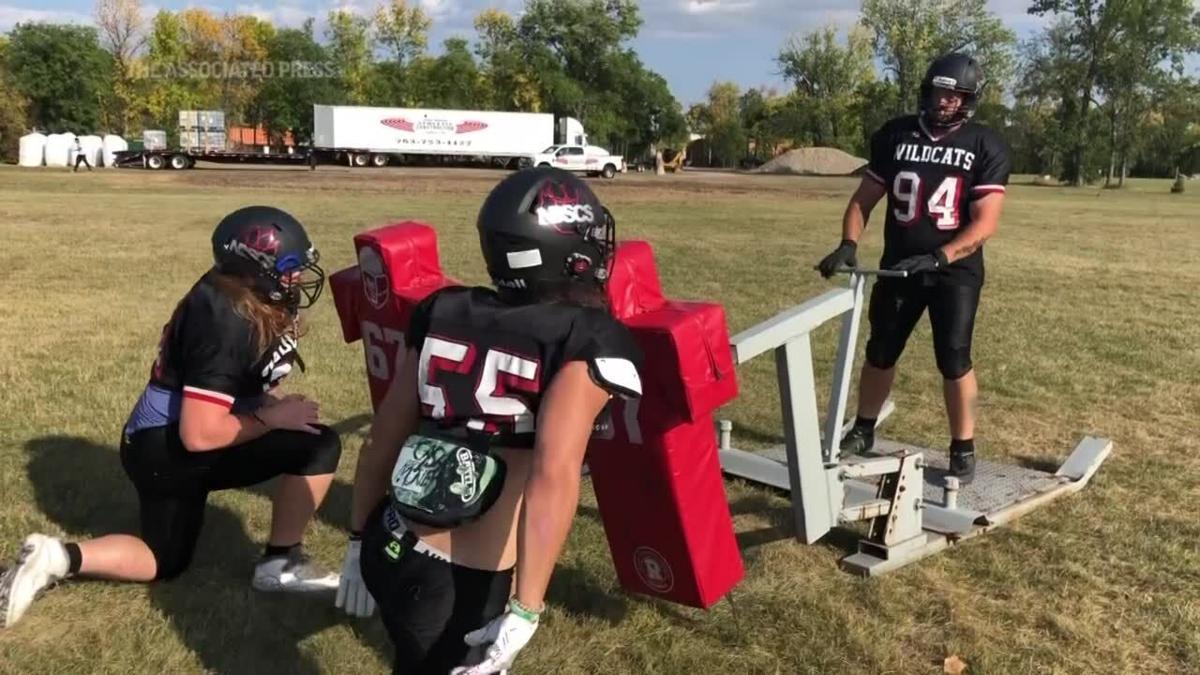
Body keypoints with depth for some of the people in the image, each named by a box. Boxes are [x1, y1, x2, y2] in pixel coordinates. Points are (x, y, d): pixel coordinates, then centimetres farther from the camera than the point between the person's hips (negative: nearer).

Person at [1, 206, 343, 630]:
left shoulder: (238, 295, 0)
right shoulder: (227, 322, -27)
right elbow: (199, 435, -30)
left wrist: (266, 403, -2)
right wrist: (271, 418, -18)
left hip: (155, 444, 10)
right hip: (170, 448, -10)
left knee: (164, 562, 29)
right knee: (320, 447, -18)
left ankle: (57, 558, 15)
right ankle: (280, 565, -3)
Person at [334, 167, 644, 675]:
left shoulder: (444, 314, 6)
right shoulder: (591, 341, -10)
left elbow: (384, 435, 10)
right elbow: (553, 475, -23)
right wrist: (526, 610, -22)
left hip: (387, 551, 6)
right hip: (466, 584, -6)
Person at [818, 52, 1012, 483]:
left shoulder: (985, 147, -7)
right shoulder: (894, 136, 1)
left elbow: (985, 222, -14)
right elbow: (864, 199, 6)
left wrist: (938, 258, -28)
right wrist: (849, 244, -12)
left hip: (956, 271, -3)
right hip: (898, 265, 3)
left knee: (954, 359, -6)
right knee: (880, 352, 10)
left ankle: (963, 449, 9)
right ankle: (862, 431, 28)